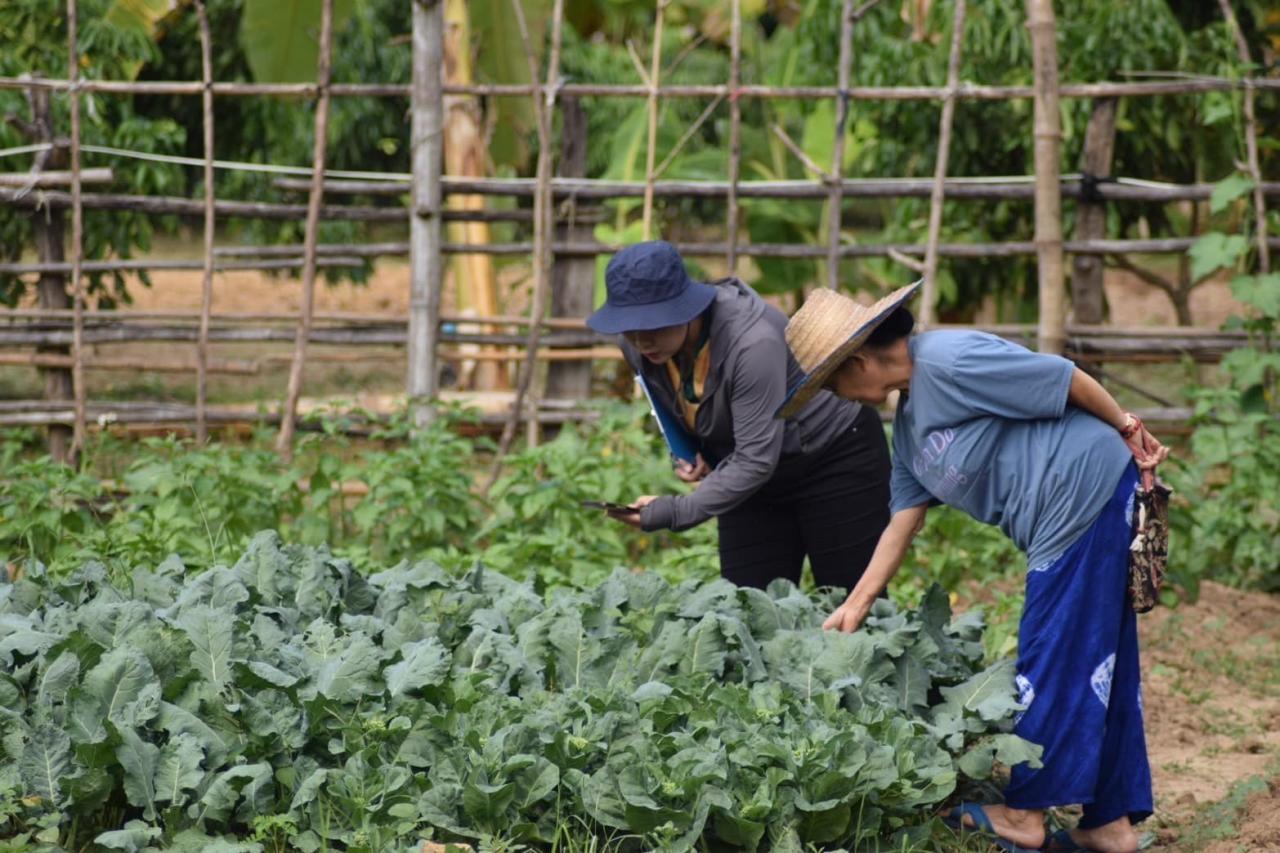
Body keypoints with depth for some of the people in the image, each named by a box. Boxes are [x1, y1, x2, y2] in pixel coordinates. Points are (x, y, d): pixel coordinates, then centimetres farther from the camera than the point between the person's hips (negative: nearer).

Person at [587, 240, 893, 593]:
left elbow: (756, 460, -33)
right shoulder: (638, 347, -13)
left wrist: (673, 512, -36)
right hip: (754, 471, 6)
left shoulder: (752, 341, -34)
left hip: (835, 454, -6)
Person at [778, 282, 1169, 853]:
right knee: (1098, 664, 13)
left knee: (1053, 661, -1)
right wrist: (855, 605, 12)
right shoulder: (908, 426, 14)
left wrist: (1126, 430, -4)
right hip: (1062, 524, 10)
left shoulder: (949, 362, -17)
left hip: (1088, 491, -10)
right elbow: (903, 521, 15)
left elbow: (1067, 379, -14)